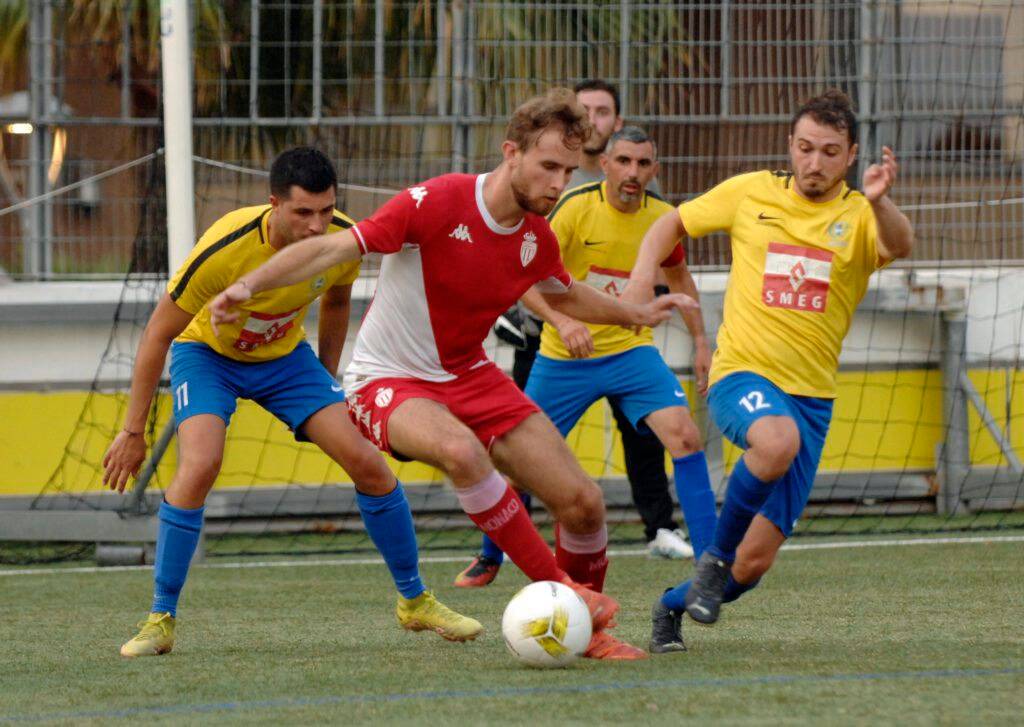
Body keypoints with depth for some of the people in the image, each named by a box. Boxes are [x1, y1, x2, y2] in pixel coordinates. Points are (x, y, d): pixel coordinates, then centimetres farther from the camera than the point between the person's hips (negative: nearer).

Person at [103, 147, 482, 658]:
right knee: (199, 464, -30)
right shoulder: (225, 249, -35)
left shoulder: (344, 240, -21)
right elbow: (158, 333, -23)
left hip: (285, 357, 4)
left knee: (367, 463, -8)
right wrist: (133, 432, -20)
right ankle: (160, 620, -17)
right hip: (206, 352, -4)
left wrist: (328, 380, 11)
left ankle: (414, 600, 11)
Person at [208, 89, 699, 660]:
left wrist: (638, 313, 17)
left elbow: (563, 295, 24)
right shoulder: (438, 203, -22)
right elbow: (333, 248, -24)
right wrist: (251, 284, -35)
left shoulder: (537, 237, -1)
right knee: (460, 449, -40)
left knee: (583, 502, -5)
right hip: (391, 379, -6)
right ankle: (556, 589, -28)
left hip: (469, 374, 6)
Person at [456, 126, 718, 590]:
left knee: (685, 437, -19)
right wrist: (560, 320, -37)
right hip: (564, 358, -2)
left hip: (632, 351, 2)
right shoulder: (576, 207, -16)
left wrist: (699, 340, 11)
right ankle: (489, 557, 32)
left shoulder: (663, 218, -4)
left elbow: (678, 276, 18)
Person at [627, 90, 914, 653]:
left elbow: (899, 246, -23)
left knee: (755, 562, -2)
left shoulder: (858, 217, 0)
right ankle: (715, 554, -16)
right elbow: (671, 224, 17)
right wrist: (643, 272, -2)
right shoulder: (751, 193, 4)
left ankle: (674, 604, 29)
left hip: (811, 395, 1)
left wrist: (879, 204, -45)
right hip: (741, 375, -1)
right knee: (778, 441, -39)